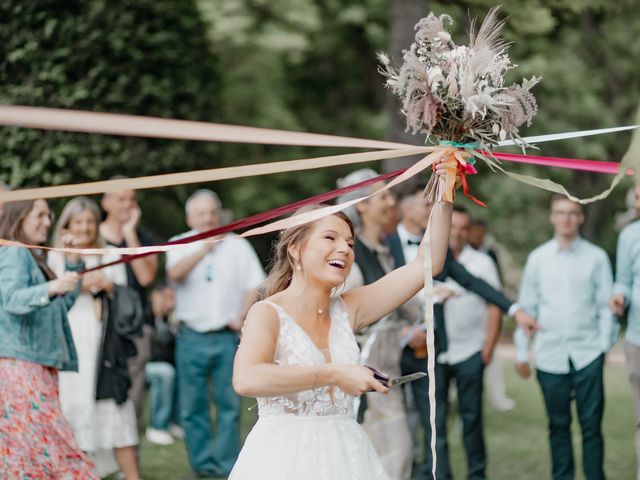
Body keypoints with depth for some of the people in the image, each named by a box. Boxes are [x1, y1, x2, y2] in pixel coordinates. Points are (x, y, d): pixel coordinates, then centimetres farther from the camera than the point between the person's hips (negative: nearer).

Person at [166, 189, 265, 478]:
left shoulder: (237, 245, 7)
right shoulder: (180, 245, 5)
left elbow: (255, 285, 8)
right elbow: (175, 273, -15)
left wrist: (241, 316, -3)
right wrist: (205, 248, -19)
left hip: (226, 336, 0)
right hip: (192, 337, 0)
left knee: (229, 404, -1)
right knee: (192, 407, 2)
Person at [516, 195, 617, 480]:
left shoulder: (596, 257, 3)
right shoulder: (538, 258, 7)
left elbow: (605, 305, 4)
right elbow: (527, 307, 9)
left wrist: (605, 345, -3)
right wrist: (522, 352, 7)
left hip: (587, 354, -1)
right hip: (550, 354, 2)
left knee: (591, 425, -3)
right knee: (558, 425, 7)